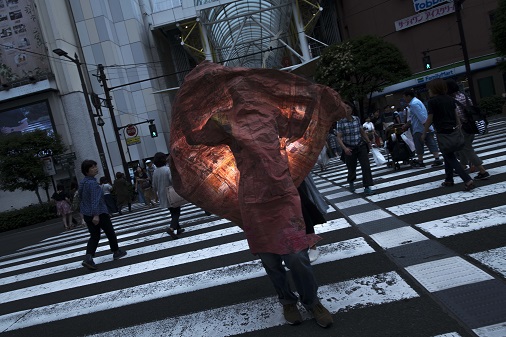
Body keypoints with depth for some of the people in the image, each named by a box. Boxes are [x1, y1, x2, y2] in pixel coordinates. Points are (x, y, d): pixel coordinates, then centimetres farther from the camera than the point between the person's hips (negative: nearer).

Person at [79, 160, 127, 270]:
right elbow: (95, 200, -29)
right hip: (99, 213, -8)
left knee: (94, 236, 11)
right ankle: (116, 252, 28)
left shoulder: (82, 182, 10)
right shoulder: (93, 183, -21)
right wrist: (96, 215, -35)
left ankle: (88, 258, -7)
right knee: (110, 232, 12)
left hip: (87, 214, 8)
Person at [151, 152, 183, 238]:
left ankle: (178, 228, 24)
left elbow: (154, 186, 10)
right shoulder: (168, 169, -17)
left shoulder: (155, 172, 2)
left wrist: (158, 193, 25)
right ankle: (171, 228, -19)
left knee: (173, 213, 19)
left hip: (163, 197, 6)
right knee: (176, 212, 1)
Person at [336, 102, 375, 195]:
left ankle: (367, 187, -4)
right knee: (351, 168, 12)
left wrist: (368, 141, 17)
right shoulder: (341, 122, -10)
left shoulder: (357, 119, 1)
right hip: (349, 149, -2)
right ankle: (351, 182, 43)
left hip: (361, 146, 2)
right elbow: (339, 138, -14)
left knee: (366, 166, -10)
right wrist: (345, 148, -27)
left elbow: (362, 132, 14)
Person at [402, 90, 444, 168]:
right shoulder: (416, 101, 19)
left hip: (419, 129, -10)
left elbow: (421, 116, -23)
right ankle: (437, 160, 3)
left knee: (419, 146, 2)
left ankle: (420, 162, 10)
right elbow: (412, 118, 26)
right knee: (432, 144, 6)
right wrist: (406, 125, 27)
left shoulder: (413, 104, -15)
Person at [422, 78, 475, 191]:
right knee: (448, 156, 20)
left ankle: (468, 180, -13)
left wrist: (424, 133, 1)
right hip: (453, 131, 7)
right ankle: (449, 180, 28)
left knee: (451, 158, -3)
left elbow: (429, 120, -8)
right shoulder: (450, 99, 11)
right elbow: (456, 115, 12)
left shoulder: (432, 101, -10)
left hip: (443, 132, -7)